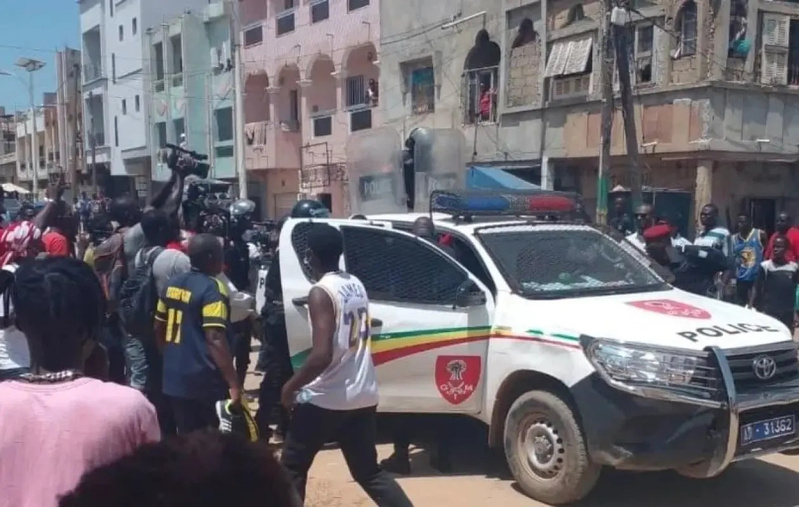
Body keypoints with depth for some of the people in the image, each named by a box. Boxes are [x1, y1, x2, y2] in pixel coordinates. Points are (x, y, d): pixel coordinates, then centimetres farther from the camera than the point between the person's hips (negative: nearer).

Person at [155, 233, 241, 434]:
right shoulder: (212, 288, -16)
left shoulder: (173, 283, 7)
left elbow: (159, 328, 17)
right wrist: (234, 383, -22)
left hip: (173, 379, 7)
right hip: (205, 382, -7)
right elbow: (215, 339, -23)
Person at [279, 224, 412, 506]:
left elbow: (322, 356, -25)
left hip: (325, 399, -7)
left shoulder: (321, 292, -17)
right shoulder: (356, 285, 7)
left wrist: (291, 386, -12)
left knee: (292, 467, 12)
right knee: (369, 471, 17)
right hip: (363, 396, 7)